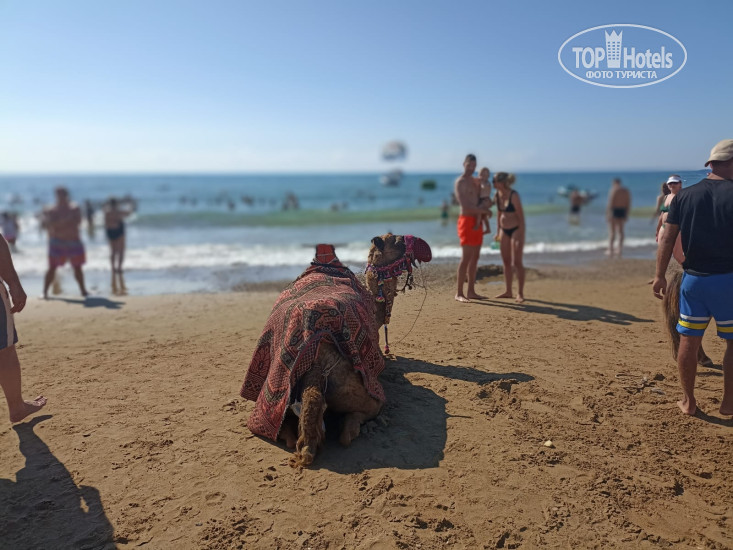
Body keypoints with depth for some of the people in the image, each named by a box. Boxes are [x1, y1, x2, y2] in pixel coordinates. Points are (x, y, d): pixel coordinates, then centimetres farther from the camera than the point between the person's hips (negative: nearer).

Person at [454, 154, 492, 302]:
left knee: (475, 257, 8)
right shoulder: (460, 182, -7)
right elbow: (465, 205, -17)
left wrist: (479, 219, -8)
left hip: (476, 222, 8)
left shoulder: (474, 181, 18)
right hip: (467, 221, -8)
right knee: (466, 258, -12)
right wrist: (483, 210, -8)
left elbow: (477, 203, 8)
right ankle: (459, 293, -8)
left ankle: (471, 291, 13)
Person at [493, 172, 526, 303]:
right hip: (504, 231, 7)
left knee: (517, 262, -7)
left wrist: (521, 237, -18)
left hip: (516, 230, -7)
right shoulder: (497, 195, 1)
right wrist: (498, 232, 15)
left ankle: (520, 293, 0)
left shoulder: (514, 196, -18)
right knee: (506, 262, 9)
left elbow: (521, 217, -16)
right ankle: (508, 291, 17)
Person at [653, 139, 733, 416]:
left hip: (693, 279, 3)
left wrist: (660, 276, 5)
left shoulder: (683, 196, 2)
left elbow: (667, 240, 0)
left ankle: (688, 401, 20)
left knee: (688, 341, 10)